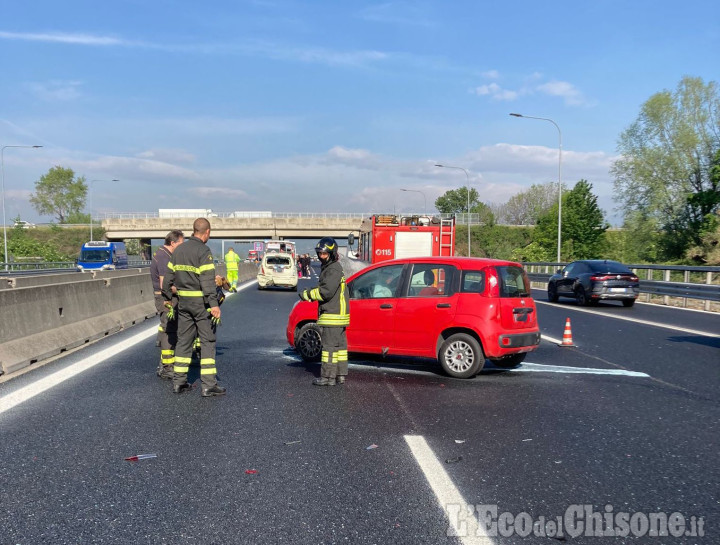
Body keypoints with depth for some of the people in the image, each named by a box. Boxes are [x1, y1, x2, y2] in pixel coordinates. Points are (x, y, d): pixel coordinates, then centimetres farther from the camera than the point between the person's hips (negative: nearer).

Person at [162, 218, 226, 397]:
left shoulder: (179, 250, 11)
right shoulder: (203, 251, -12)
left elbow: (169, 276, 16)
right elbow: (207, 280, -20)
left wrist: (167, 297, 25)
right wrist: (214, 304, -22)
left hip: (183, 301, 7)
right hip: (200, 301, -7)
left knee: (183, 340, 13)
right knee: (207, 341, -2)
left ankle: (179, 382, 18)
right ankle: (209, 385, -3)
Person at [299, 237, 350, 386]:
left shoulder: (334, 269, -15)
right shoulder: (327, 268, 19)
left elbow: (326, 291, -23)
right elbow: (323, 289, 23)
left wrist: (308, 294, -11)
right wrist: (310, 293, 6)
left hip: (333, 316, -11)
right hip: (337, 314, 11)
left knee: (329, 345, -7)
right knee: (339, 345, 12)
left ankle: (328, 377, -3)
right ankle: (340, 375, 19)